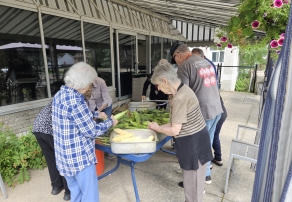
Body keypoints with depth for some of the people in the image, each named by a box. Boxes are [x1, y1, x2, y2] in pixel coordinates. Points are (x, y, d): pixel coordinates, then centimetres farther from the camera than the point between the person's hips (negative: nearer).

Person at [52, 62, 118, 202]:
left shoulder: (60, 94, 3)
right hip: (79, 157, -9)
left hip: (65, 156, 9)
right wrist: (110, 122, -7)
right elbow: (91, 131, -21)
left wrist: (96, 114, 12)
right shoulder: (74, 100, -26)